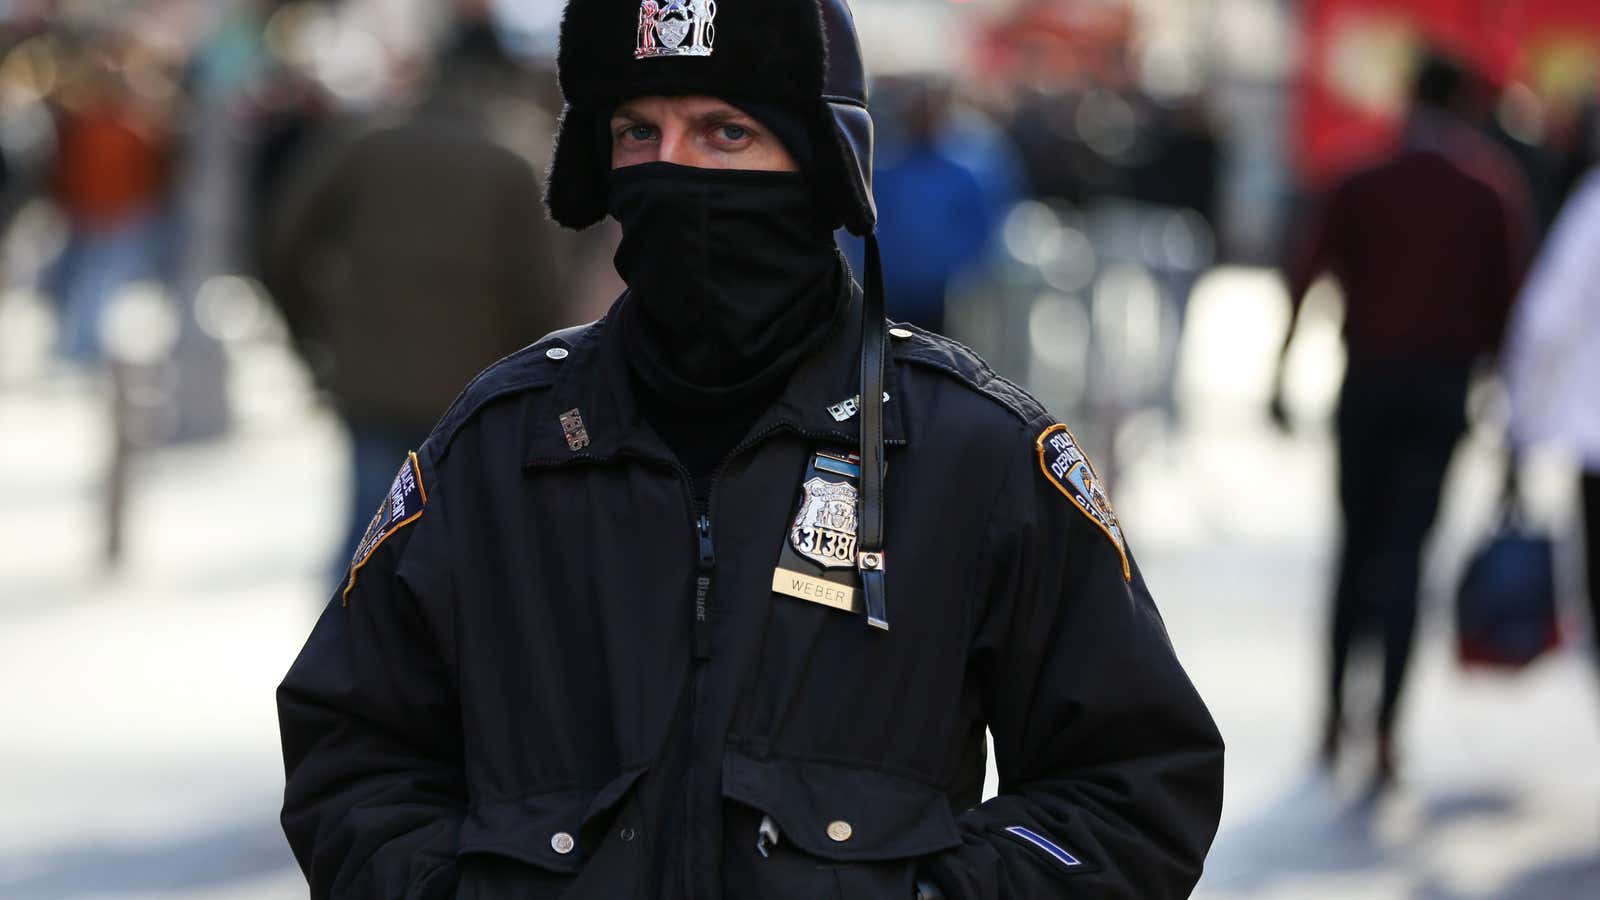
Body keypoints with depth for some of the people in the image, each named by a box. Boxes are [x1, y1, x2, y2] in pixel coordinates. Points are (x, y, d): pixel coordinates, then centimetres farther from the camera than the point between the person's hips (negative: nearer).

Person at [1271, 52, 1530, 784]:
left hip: (1369, 380, 1)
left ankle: (1335, 712, 18)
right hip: (1444, 387, -1)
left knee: (1358, 545, 16)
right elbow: (1504, 309, 2)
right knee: (1405, 552, -2)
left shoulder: (1361, 192, 3)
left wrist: (1280, 374, -4)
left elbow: (1303, 278, -6)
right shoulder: (1491, 203, 3)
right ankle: (1385, 732, -11)